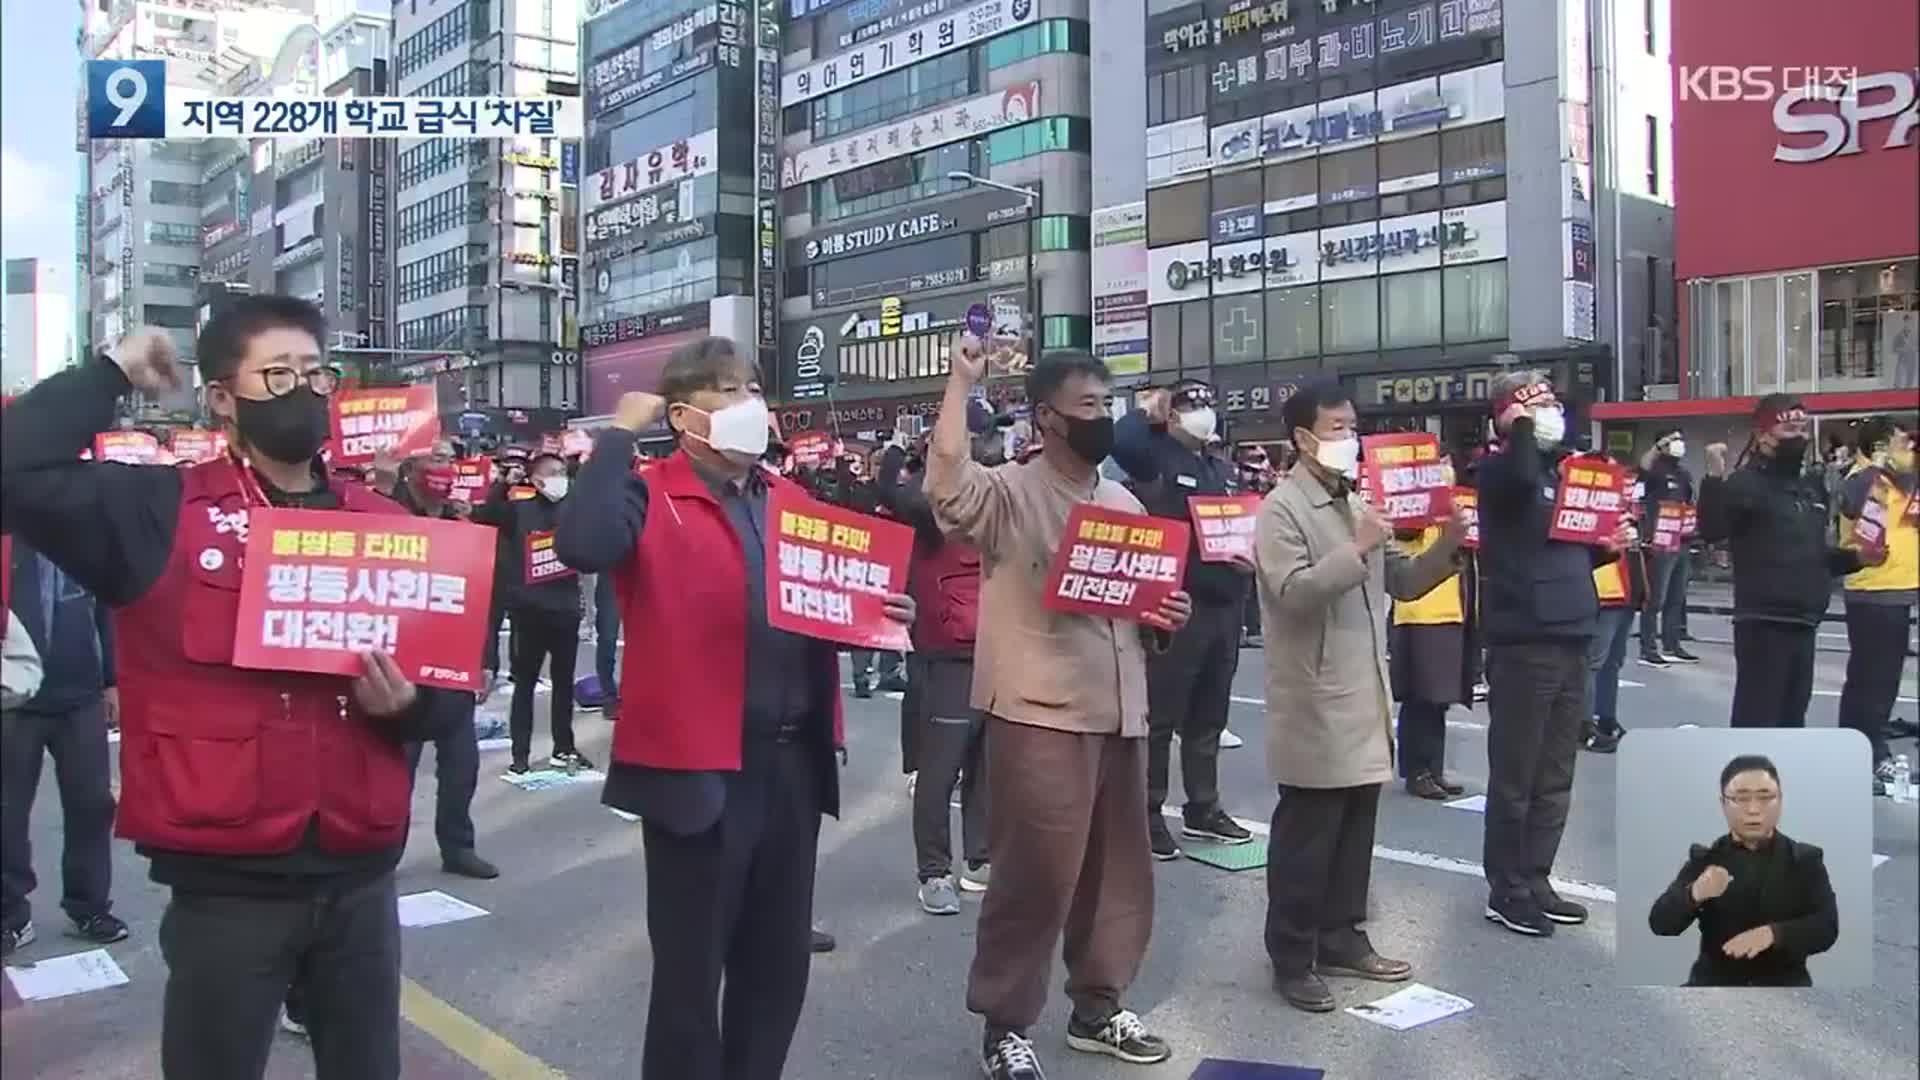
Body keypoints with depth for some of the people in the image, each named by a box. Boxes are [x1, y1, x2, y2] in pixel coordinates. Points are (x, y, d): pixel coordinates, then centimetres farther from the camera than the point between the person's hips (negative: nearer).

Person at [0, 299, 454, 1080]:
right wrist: (113, 373, -10)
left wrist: (405, 705, -10)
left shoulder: (383, 525, 6)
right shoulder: (160, 514, -5)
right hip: (226, 883, -3)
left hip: (360, 875, 4)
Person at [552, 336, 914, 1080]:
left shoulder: (789, 500, 14)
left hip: (793, 759, 7)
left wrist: (877, 615, 1)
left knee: (780, 961, 18)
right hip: (699, 762, -6)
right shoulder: (650, 496, -7)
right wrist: (620, 435, -17)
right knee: (691, 967, 7)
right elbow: (582, 547, -28)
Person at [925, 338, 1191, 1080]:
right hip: (1040, 717, -7)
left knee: (1119, 871, 16)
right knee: (1035, 876, -1)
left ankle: (1098, 1007, 33)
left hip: (1119, 713, 7)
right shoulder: (1008, 495, -8)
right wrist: (962, 383, -26)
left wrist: (1165, 620, 0)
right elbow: (946, 484, -31)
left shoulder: (1125, 504, 13)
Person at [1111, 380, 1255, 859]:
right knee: (1161, 714, -2)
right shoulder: (1155, 457, -5)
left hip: (1223, 605, 8)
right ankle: (1148, 815, 7)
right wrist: (1149, 412, -9)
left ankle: (1203, 809, 27)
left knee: (1209, 716, 16)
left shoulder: (1223, 470, 20)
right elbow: (1121, 440, -28)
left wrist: (1252, 554, 1)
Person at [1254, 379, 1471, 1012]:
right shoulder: (1281, 510, -10)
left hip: (1365, 699, 8)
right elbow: (1293, 592, -23)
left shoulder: (1358, 504, 14)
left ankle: (1342, 939, 28)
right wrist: (1358, 549, -24)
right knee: (1305, 836, 1)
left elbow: (1400, 583, 15)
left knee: (1354, 831, 15)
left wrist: (1446, 547, 0)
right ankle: (1291, 959, 11)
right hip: (1316, 705, -8)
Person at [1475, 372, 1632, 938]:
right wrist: (1521, 424, -15)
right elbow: (1520, 475, -33)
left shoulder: (1563, 469, 18)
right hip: (1524, 644, -8)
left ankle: (1535, 881, 24)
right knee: (1515, 776, 0)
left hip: (1570, 641, 8)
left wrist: (1608, 546, 7)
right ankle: (1507, 890, 10)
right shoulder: (1499, 468, -6)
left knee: (1554, 777, 13)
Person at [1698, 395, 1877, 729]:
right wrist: (1715, 478, -35)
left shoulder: (1810, 487, 18)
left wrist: (1855, 558, 11)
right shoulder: (1746, 483, -9)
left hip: (1804, 623, 9)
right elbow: (1711, 531, -26)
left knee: (1792, 718, 15)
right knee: (1756, 719, -10)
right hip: (1763, 623, -9)